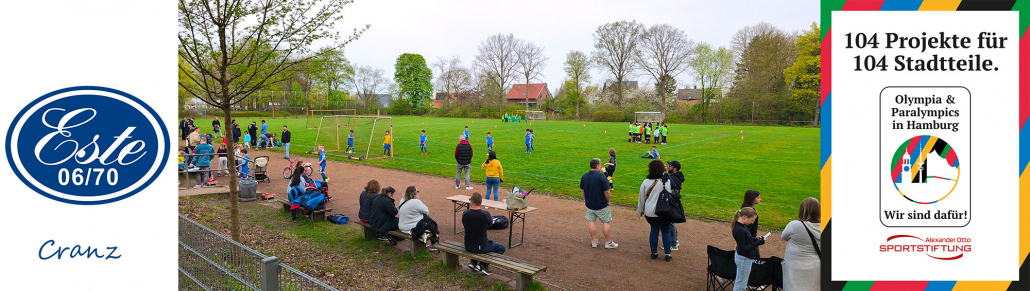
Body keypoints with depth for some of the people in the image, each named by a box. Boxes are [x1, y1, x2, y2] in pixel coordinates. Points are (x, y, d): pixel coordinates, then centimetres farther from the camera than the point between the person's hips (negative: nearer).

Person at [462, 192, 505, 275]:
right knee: (501, 248, 17)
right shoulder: (485, 214, -20)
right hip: (481, 247, -5)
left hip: (468, 247, 5)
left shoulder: (465, 213, -11)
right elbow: (490, 222, 4)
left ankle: (474, 263, 25)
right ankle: (484, 265, 5)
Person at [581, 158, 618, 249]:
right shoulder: (601, 176, -20)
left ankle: (594, 241, 21)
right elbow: (607, 191, -19)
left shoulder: (584, 176, -1)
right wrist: (608, 200, -4)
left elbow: (582, 189, 10)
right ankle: (608, 242, 15)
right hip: (602, 205, -5)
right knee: (606, 222, 7)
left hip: (589, 204, 5)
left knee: (591, 221, 15)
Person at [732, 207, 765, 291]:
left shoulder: (742, 226, 1)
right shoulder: (739, 230, -28)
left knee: (740, 283, 22)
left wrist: (755, 239, -1)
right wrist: (758, 243, -24)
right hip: (744, 259, -10)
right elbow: (743, 249, -26)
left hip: (745, 258, 10)